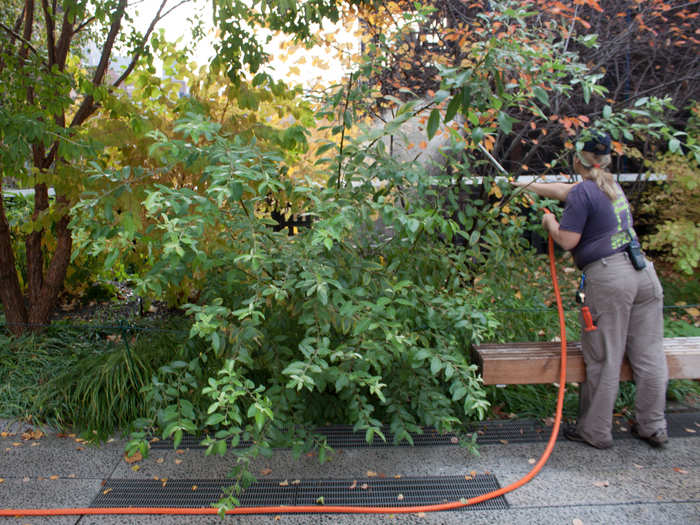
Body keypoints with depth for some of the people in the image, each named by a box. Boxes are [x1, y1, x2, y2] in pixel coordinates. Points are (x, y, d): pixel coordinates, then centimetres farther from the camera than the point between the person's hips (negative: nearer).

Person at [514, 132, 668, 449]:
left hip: (608, 279, -8)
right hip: (644, 272, 8)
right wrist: (526, 186, 41)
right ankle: (653, 428, 23)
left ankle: (595, 432, 14)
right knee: (649, 355, 12)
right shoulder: (612, 186, 18)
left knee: (603, 361, 2)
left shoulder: (584, 192, -8)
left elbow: (567, 241, -11)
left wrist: (549, 222, 9)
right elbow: (563, 190, 31)